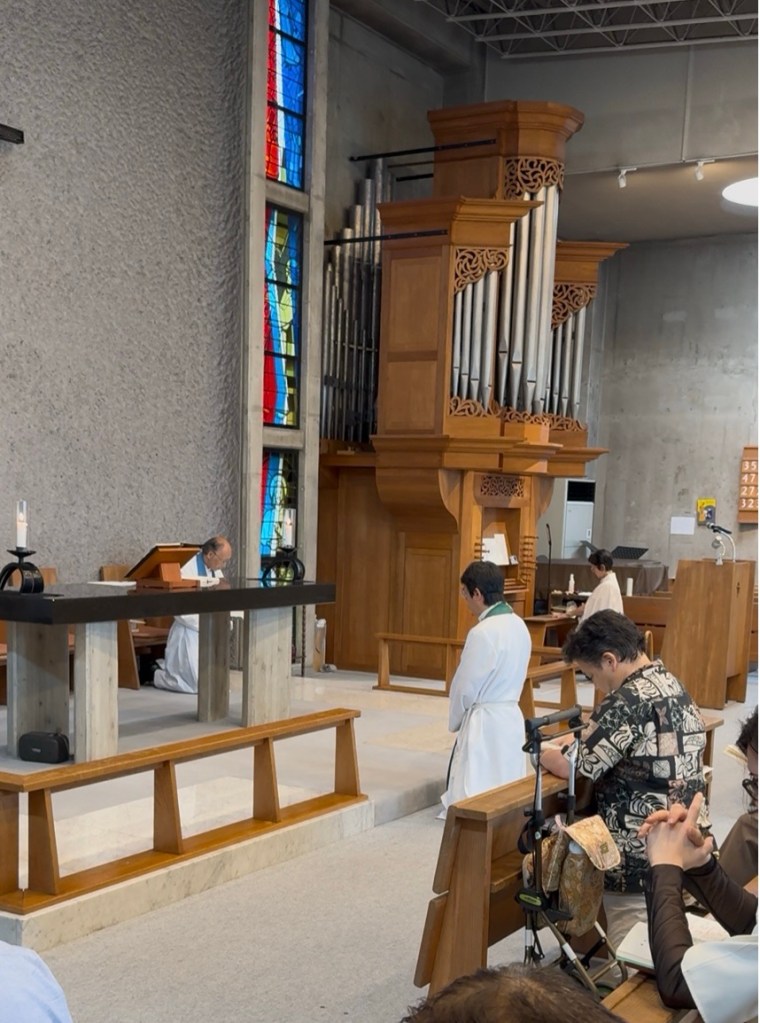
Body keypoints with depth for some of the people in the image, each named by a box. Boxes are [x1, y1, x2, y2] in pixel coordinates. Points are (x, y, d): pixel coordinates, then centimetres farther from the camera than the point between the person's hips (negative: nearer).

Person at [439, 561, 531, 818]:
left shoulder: (482, 632, -20)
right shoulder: (519, 625, 6)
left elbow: (466, 686, -14)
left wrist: (454, 721, 5)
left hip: (484, 722, -8)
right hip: (511, 716, 9)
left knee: (475, 796, -1)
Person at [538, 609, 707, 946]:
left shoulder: (627, 701, -20)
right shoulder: (675, 687, 8)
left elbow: (575, 768, -16)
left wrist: (546, 753, 5)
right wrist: (586, 735, 11)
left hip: (642, 860, -9)